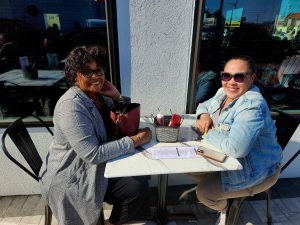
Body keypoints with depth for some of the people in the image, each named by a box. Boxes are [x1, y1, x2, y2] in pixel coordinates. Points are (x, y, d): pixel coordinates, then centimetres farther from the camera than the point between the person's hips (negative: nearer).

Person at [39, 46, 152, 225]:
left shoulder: (99, 95, 0)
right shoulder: (71, 106, -26)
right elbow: (94, 154, -30)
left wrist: (117, 96, -8)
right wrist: (135, 140, -26)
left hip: (95, 165, 8)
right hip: (71, 178, -8)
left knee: (142, 175, 3)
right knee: (137, 187, -15)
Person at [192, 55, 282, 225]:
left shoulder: (252, 106, -31)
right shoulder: (224, 93, -3)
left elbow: (235, 148, -41)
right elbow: (205, 105, 14)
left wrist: (210, 134, -23)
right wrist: (204, 115, -11)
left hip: (255, 170, -8)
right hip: (228, 158, 8)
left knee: (204, 193, -13)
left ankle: (225, 208, 23)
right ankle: (222, 193, 31)